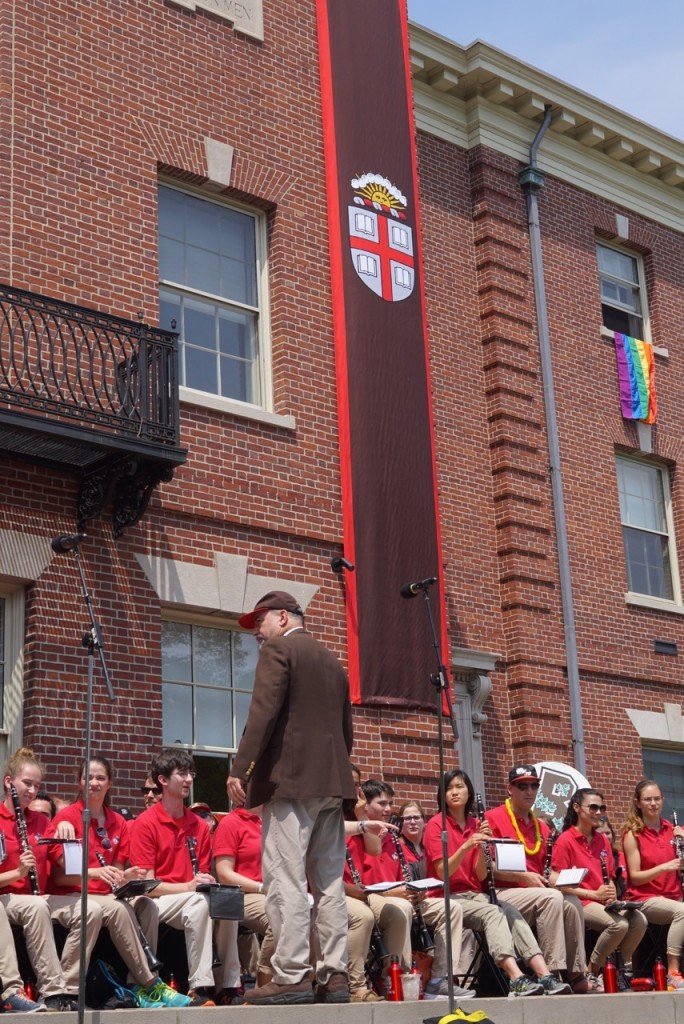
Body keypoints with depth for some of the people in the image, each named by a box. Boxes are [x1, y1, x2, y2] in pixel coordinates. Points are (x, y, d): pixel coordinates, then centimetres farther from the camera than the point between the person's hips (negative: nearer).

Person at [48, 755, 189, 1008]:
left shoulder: (118, 823, 13)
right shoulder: (67, 817, -3)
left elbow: (117, 873, 13)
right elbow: (59, 876, -10)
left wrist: (125, 876, -12)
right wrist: (94, 873, -28)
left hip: (106, 894, 5)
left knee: (143, 903, -30)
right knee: (117, 909, -35)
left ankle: (141, 986, -31)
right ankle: (151, 985, -31)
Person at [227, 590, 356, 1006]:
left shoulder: (278, 650, -1)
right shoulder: (333, 661, 22)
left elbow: (263, 712, -13)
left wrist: (239, 769, -15)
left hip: (290, 779, -8)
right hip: (332, 782, 8)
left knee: (286, 878, -9)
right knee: (329, 880, 6)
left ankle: (291, 975, -13)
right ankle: (334, 975, 5)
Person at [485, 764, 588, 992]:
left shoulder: (542, 828, 19)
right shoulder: (493, 819, -2)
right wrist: (523, 877, -17)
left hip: (536, 890, 6)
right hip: (502, 893, -6)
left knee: (572, 902, -21)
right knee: (551, 897, -30)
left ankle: (576, 974, -18)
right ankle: (552, 972, -30)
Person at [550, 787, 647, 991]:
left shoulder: (603, 840, 17)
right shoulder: (565, 840, -5)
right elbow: (556, 882, -11)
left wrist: (612, 894, -1)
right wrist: (594, 894, -16)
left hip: (604, 902, 7)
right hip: (580, 904, -7)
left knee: (639, 920, -21)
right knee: (619, 924, -31)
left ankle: (625, 970, -4)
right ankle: (591, 974, -13)